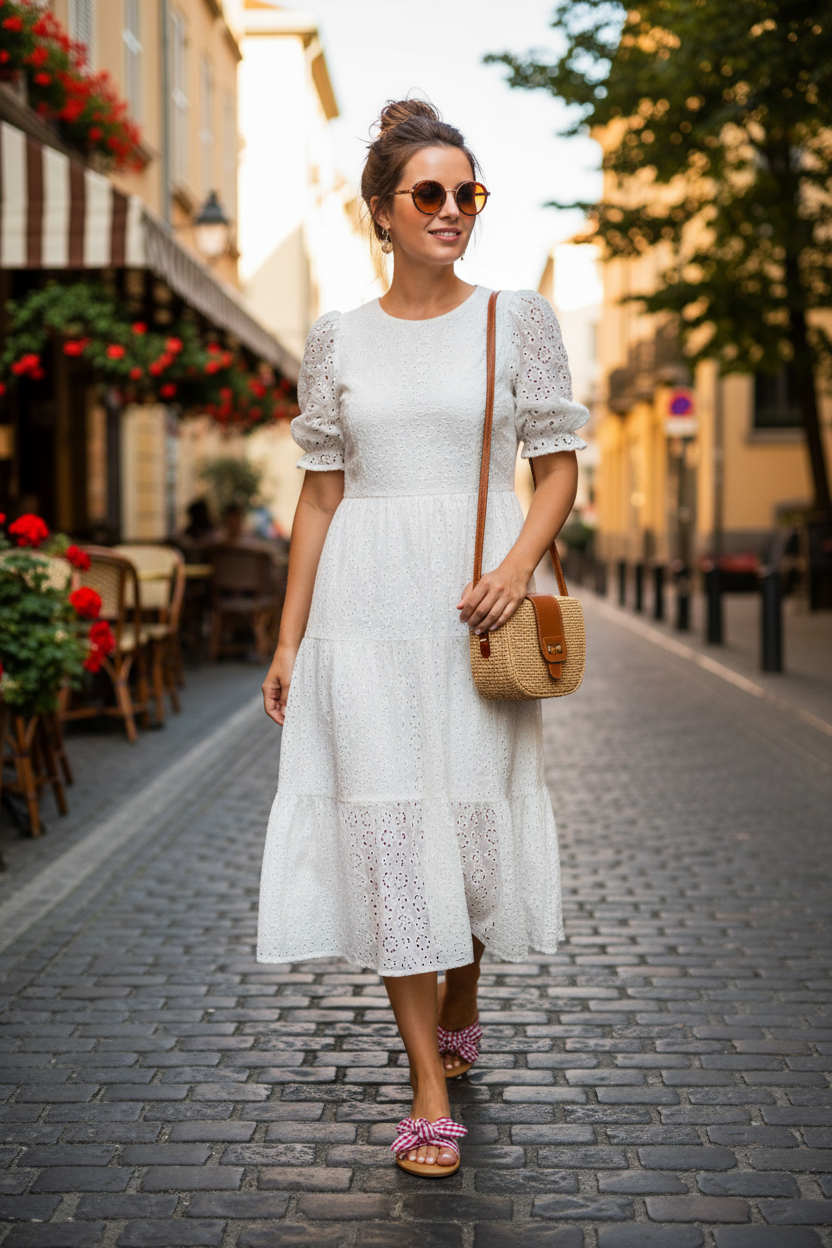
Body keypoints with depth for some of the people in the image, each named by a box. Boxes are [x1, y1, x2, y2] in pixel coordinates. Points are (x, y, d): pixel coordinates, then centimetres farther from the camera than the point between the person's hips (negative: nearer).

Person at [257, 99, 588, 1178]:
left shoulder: (517, 318, 4)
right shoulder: (337, 340, 7)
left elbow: (561, 465, 3)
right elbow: (321, 492, 8)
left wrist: (519, 563, -15)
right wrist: (289, 638, 5)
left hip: (476, 599, 0)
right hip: (368, 602, 0)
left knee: (478, 808, 6)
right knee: (391, 823, -4)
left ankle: (461, 1007, 36)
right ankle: (431, 1095, 2)